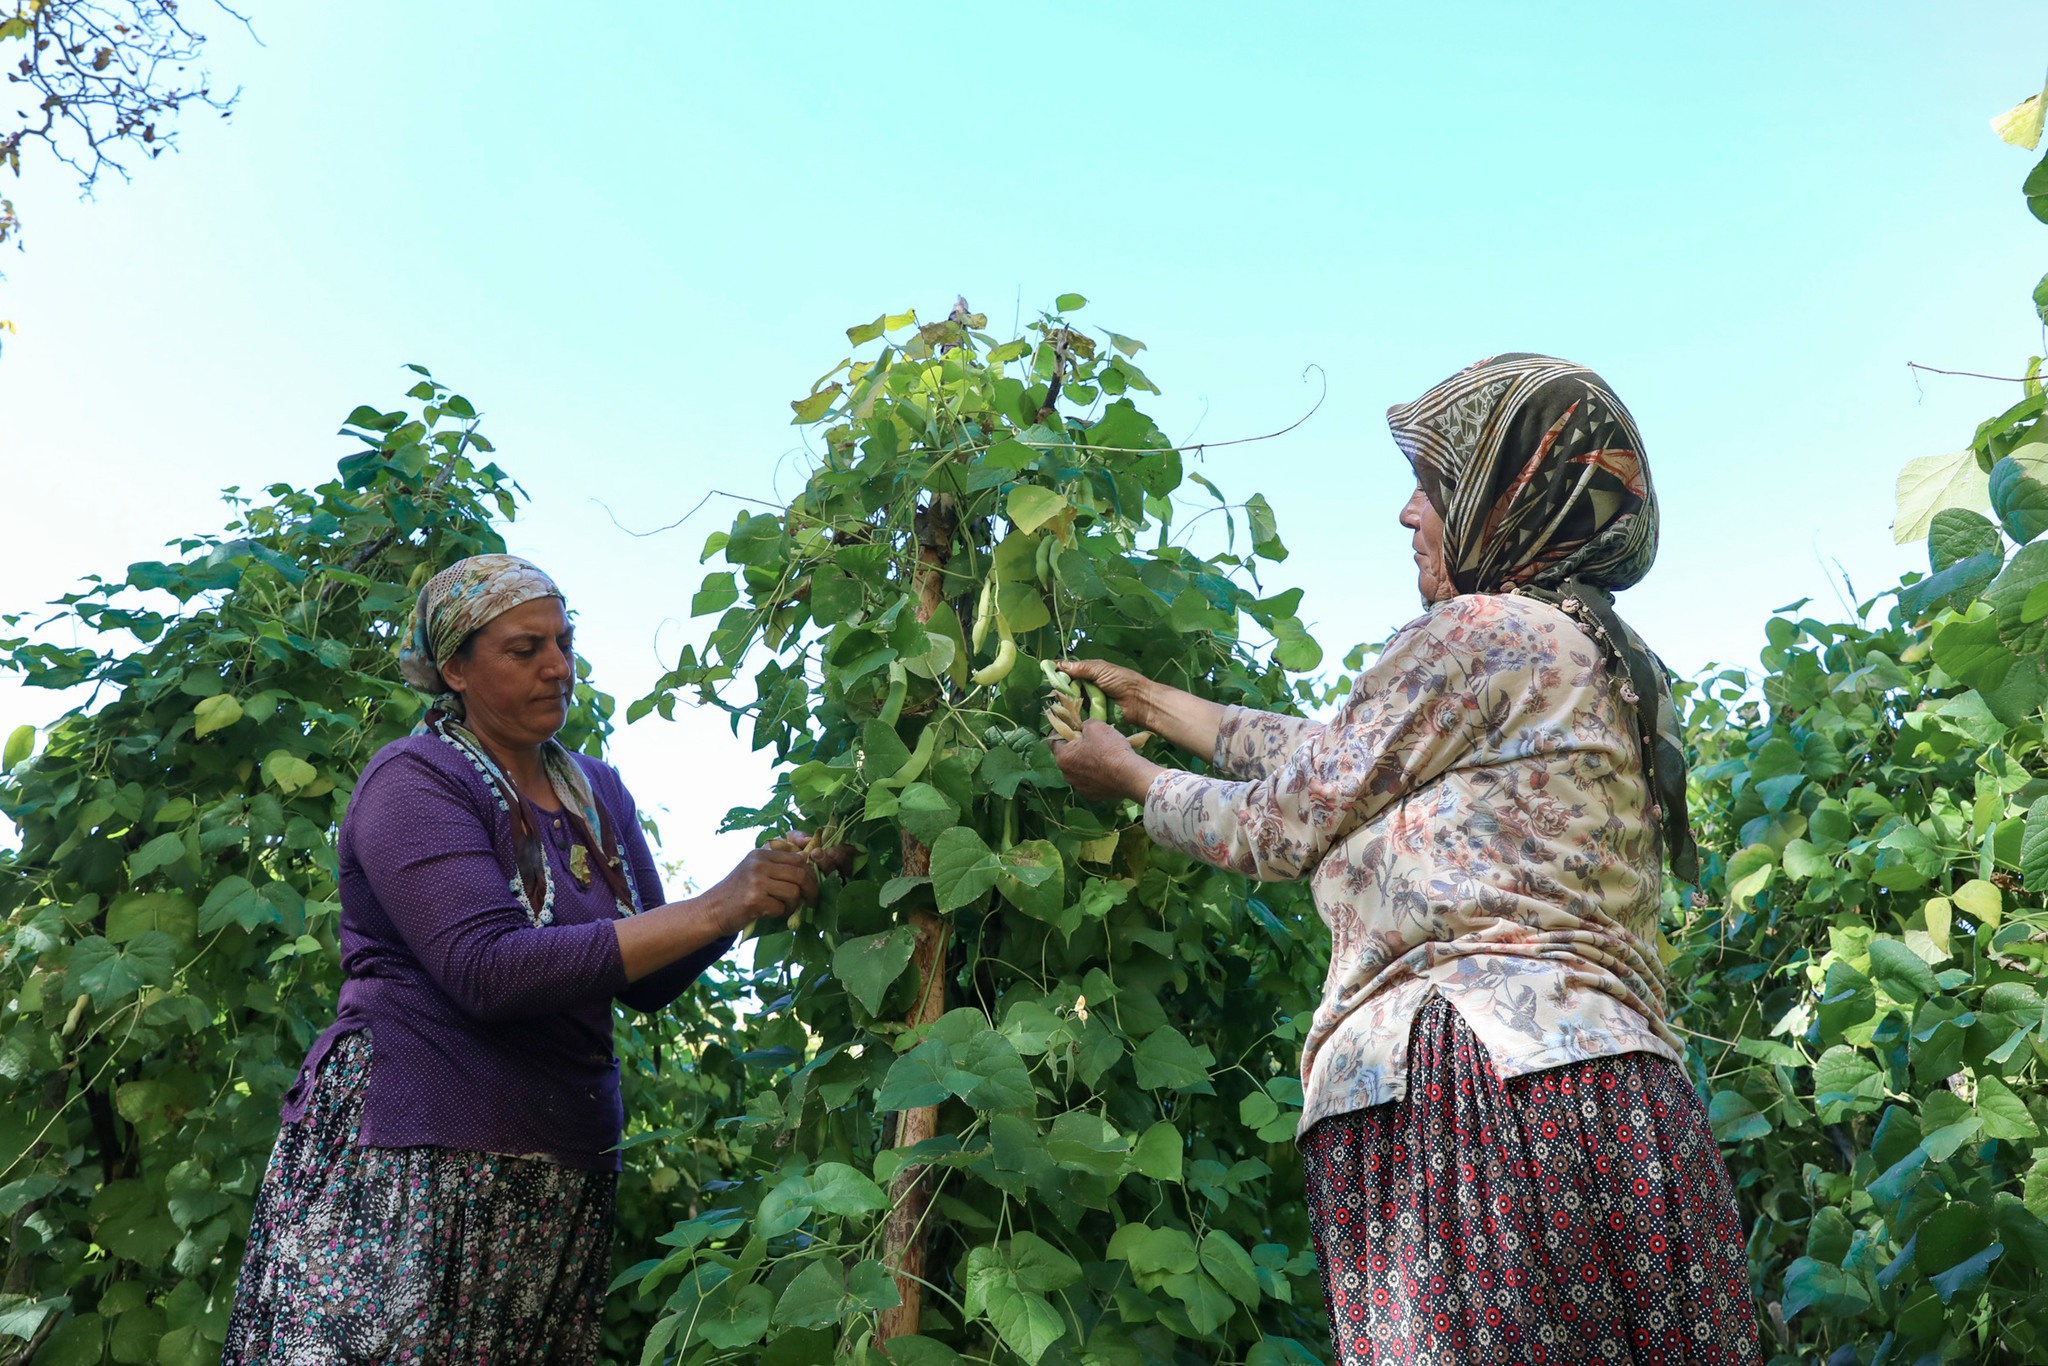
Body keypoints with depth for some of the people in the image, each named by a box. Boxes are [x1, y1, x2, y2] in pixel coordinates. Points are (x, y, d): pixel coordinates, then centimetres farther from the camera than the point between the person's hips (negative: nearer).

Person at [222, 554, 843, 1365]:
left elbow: (648, 983, 11)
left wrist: (760, 891, -7)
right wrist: (714, 909, -22)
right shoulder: (415, 780, -8)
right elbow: (490, 971, -22)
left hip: (566, 1169, 6)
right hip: (410, 1165, -5)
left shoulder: (597, 793, 12)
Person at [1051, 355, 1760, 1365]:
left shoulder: (1484, 630, -5)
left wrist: (1128, 776, 19)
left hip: (1480, 1093, -10)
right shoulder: (1594, 660, 24)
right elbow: (1327, 757, 29)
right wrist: (1149, 701, 37)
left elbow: (1281, 823, 1)